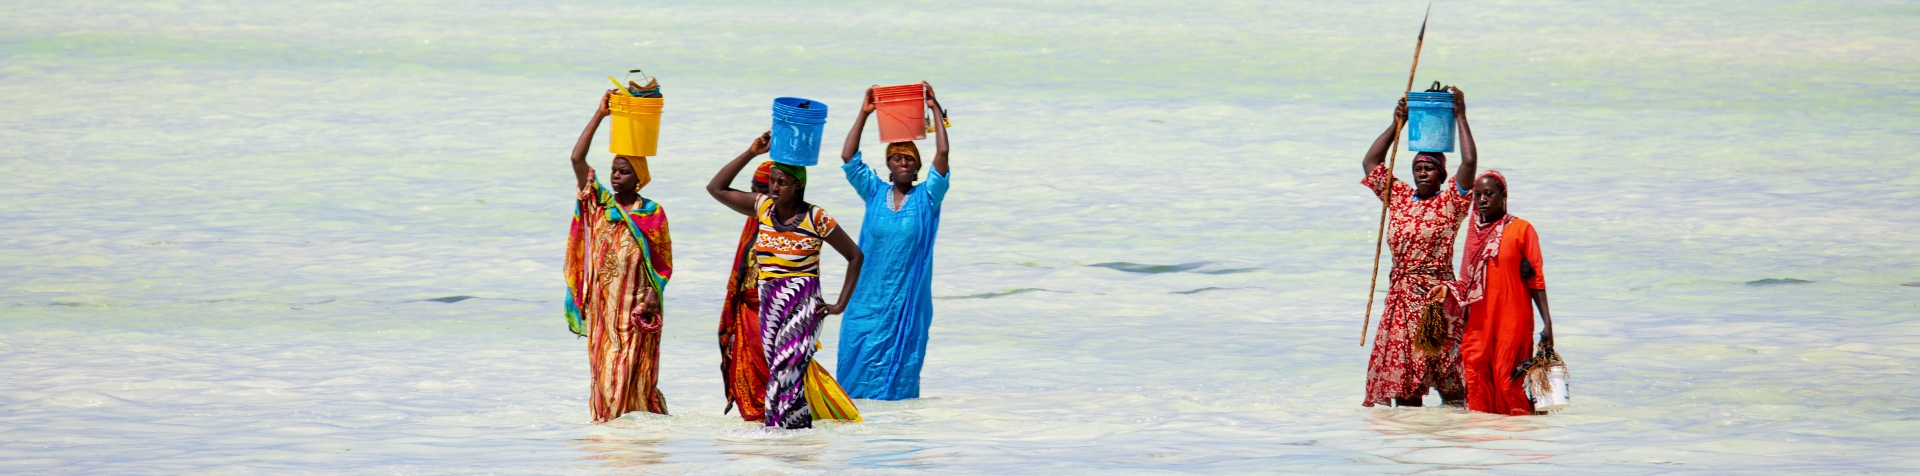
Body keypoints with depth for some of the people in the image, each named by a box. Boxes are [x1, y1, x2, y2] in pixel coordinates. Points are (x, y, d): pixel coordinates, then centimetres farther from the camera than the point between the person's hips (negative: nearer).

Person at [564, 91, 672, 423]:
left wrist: (654, 293, -14)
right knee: (604, 366, 2)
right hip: (602, 303, 3)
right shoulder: (598, 203, 7)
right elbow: (577, 159, 0)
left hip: (635, 304, -3)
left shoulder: (652, 214, 1)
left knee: (631, 367, -7)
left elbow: (663, 259, 1)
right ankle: (605, 417, 6)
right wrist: (600, 115, -3)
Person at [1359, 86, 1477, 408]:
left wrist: (1460, 118, -6)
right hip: (1400, 294, 5)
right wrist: (1397, 124, 15)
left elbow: (1469, 163, -13)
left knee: (1446, 367, -8)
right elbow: (1371, 163, 18)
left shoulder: (1450, 201, -1)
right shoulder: (1399, 197, 14)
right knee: (1401, 365, 4)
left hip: (1437, 294, -5)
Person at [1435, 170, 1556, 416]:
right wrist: (1448, 289, 0)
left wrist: (1547, 324, -8)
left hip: (1513, 322, -5)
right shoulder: (1474, 232, 13)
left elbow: (1536, 281, -3)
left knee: (1508, 383, -9)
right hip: (1478, 322, 5)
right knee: (1478, 386, -1)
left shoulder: (1521, 230, -1)